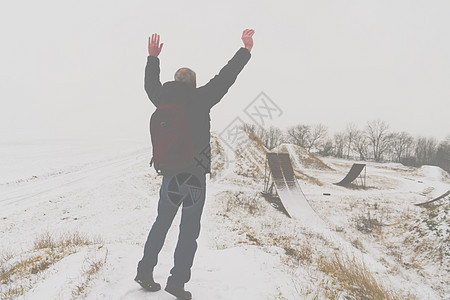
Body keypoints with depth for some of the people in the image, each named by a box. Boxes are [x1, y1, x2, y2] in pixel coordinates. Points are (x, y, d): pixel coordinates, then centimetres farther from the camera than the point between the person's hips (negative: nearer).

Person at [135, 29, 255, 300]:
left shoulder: (163, 99, 6)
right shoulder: (199, 98, -7)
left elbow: (151, 84, 27)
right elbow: (225, 78, -4)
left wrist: (153, 58, 40)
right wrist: (246, 50, 5)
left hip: (169, 173, 5)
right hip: (195, 175, -5)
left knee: (161, 223, 19)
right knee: (189, 230, 4)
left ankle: (145, 272, 24)